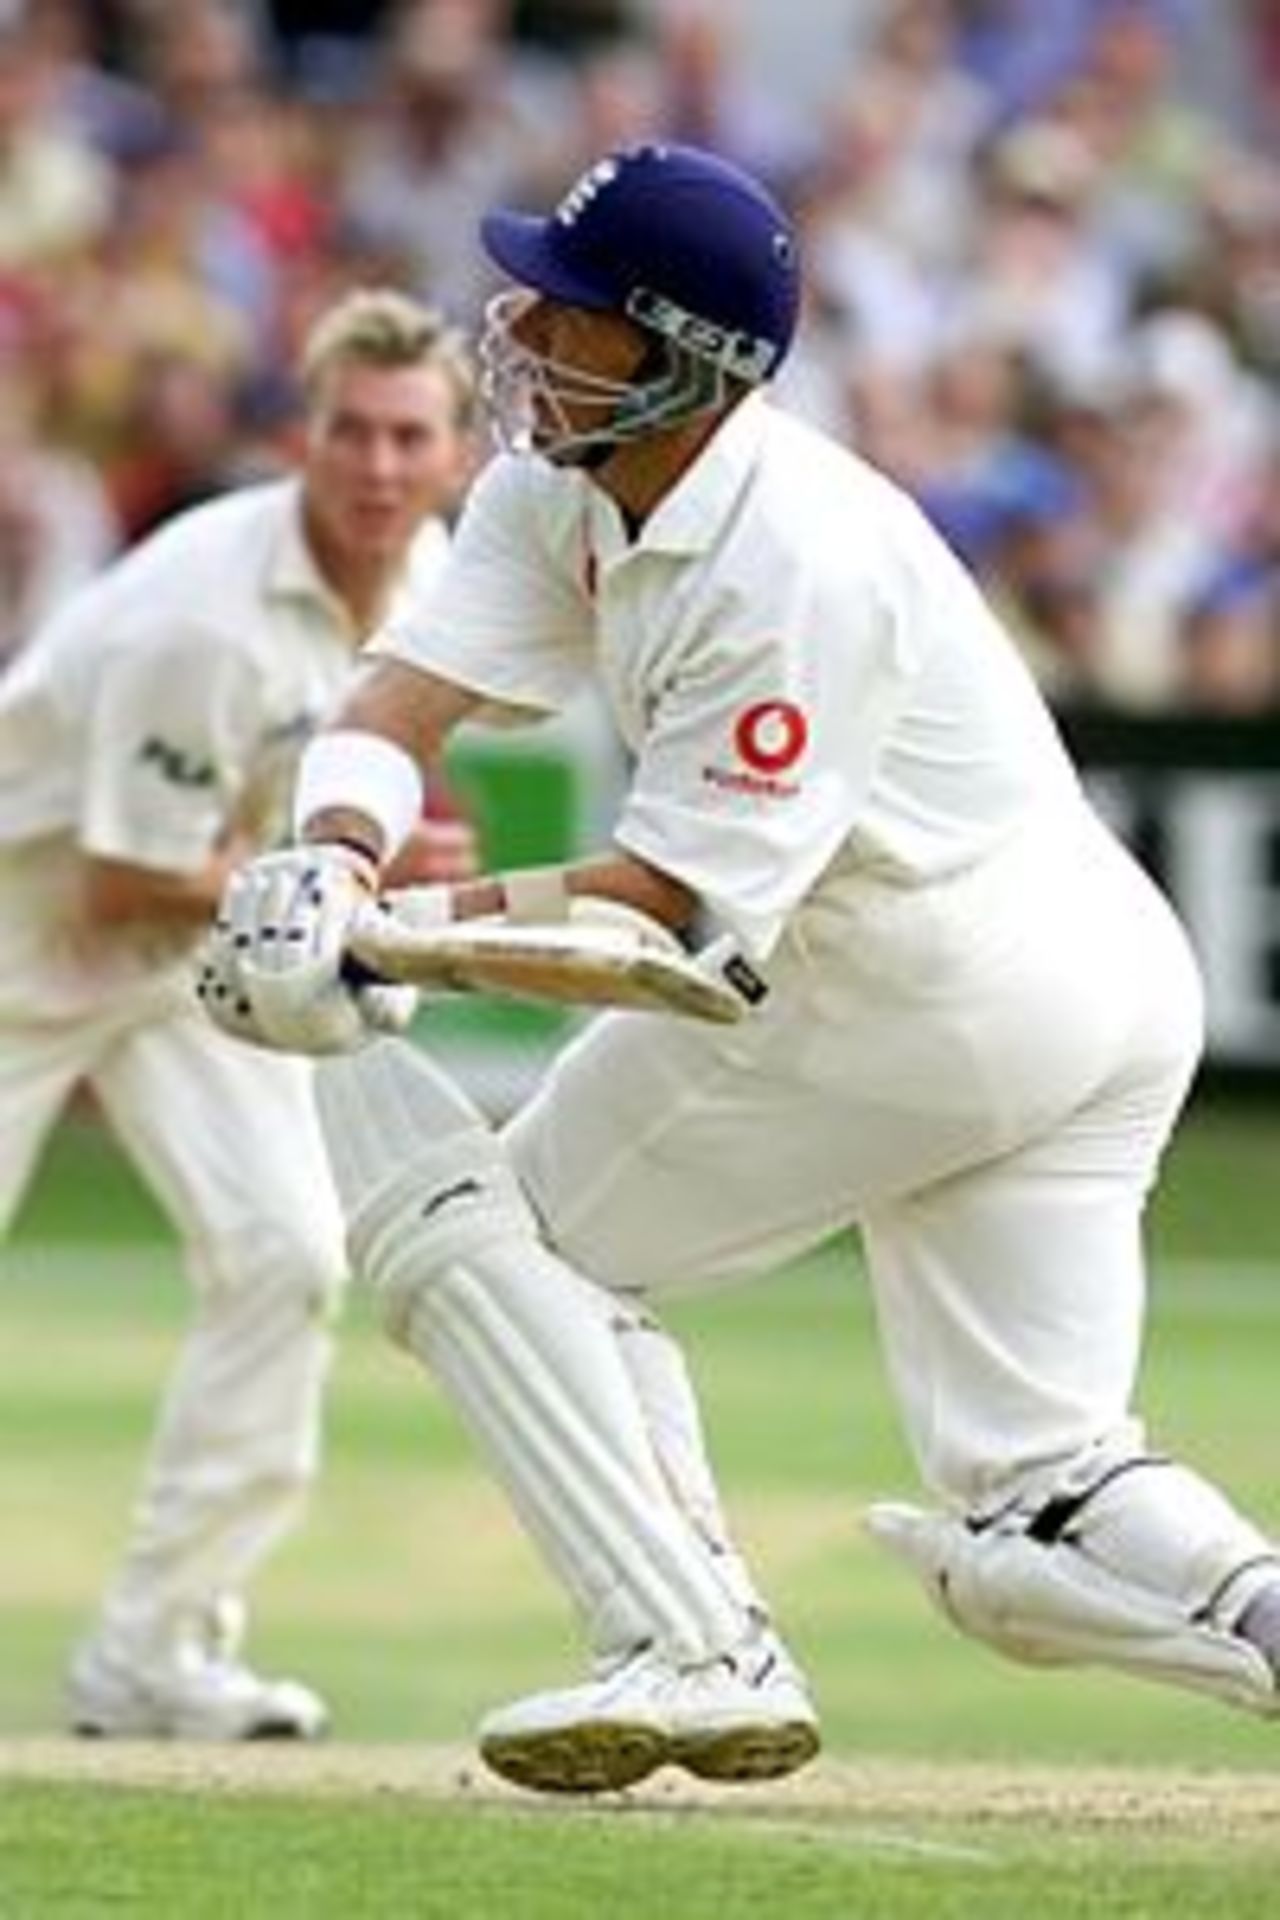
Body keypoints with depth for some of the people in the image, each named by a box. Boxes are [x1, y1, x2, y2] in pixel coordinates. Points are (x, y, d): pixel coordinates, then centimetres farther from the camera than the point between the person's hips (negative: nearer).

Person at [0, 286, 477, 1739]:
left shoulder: (428, 572, -7)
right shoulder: (203, 620, -32)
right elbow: (129, 882, -27)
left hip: (196, 945, 7)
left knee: (284, 1251, -10)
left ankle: (152, 1647, -2)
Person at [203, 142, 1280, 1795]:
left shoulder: (799, 559, -23)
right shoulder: (561, 491, 4)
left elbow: (665, 894, -21)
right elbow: (406, 690, -6)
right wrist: (332, 854, -25)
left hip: (925, 997, -10)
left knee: (474, 1218, 2)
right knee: (1035, 1545, 6)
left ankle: (689, 1653, -7)